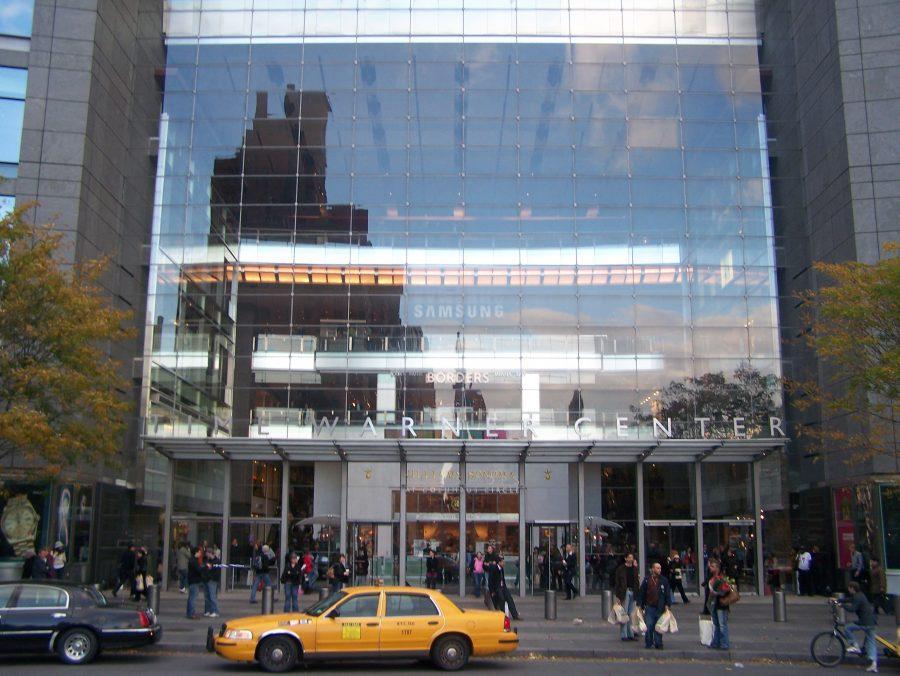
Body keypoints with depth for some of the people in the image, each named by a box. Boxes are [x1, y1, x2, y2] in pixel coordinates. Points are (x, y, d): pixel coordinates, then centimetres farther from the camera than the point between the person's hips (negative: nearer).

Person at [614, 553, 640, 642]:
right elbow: (617, 583, -7)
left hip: (632, 592, 6)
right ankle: (623, 635, 1)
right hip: (625, 592, -5)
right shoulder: (621, 569, -4)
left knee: (631, 614, 10)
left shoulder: (634, 568, 13)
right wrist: (618, 596, -10)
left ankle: (630, 634, 16)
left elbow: (636, 581, 16)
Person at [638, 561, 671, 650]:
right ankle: (648, 643, 10)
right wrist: (640, 605, 3)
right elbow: (641, 592, 6)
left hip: (660, 607, 1)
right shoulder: (647, 580, 4)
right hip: (649, 606, 0)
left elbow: (668, 594, 7)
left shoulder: (664, 580, 5)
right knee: (649, 626, -2)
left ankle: (658, 644, 12)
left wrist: (667, 605, -1)